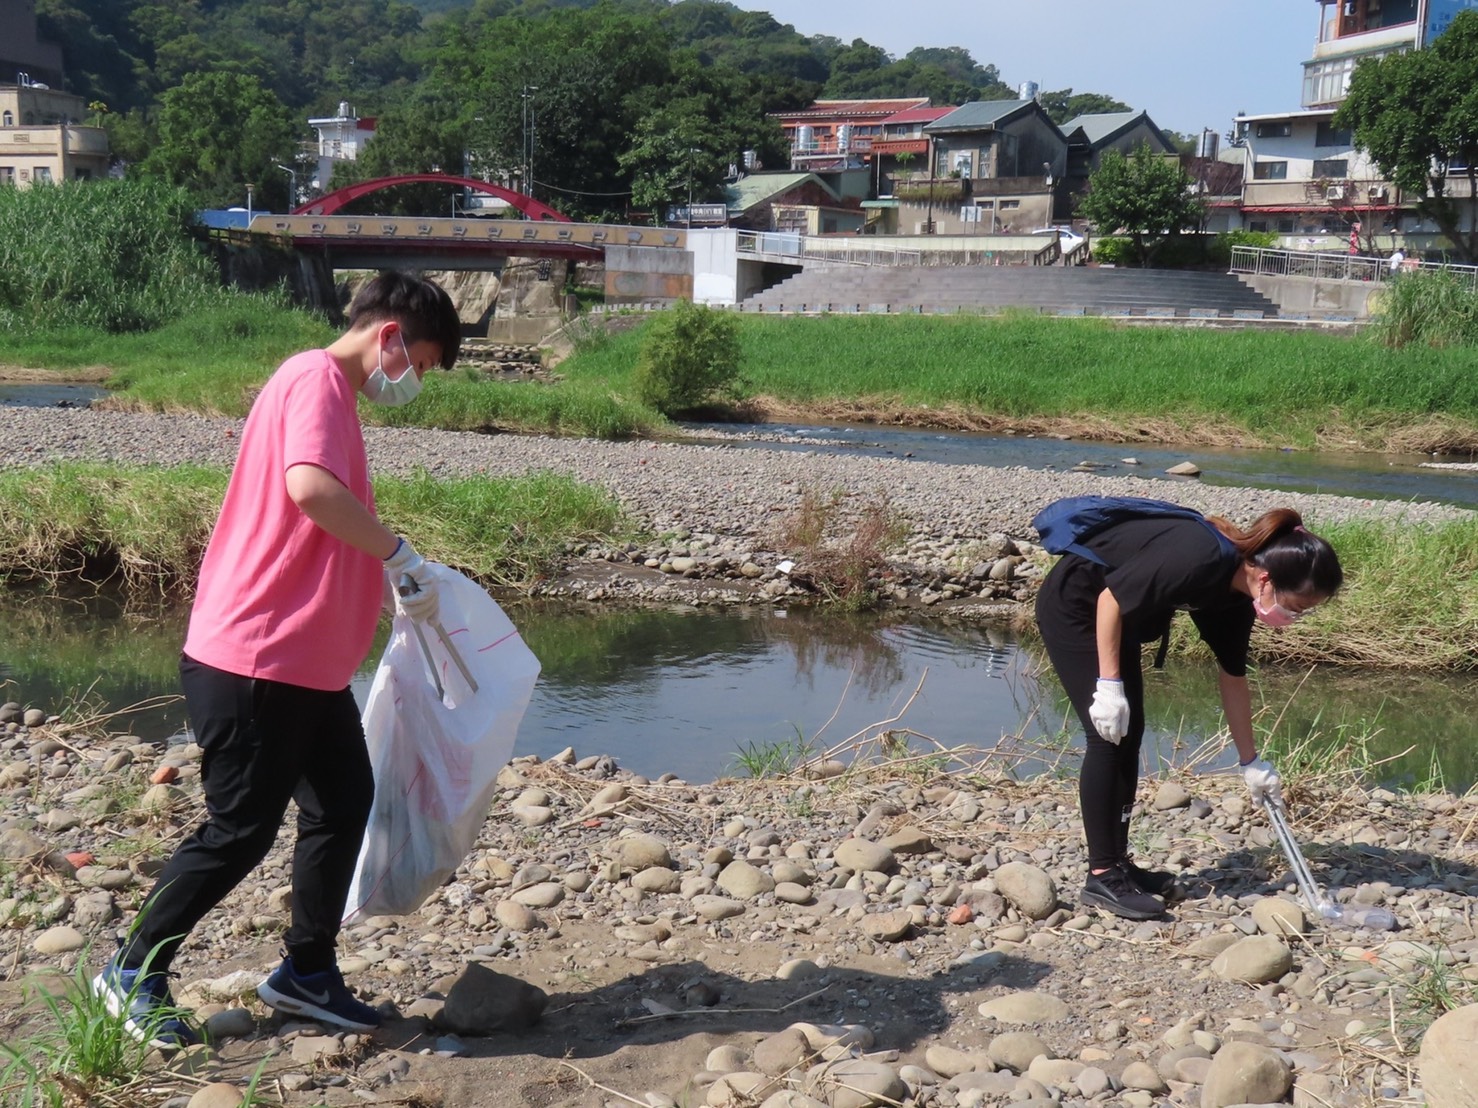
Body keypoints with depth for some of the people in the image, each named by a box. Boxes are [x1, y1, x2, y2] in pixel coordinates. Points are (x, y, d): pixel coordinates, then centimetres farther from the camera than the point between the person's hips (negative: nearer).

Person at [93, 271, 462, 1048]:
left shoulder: (332, 393, 16)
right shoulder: (315, 379, -15)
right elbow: (310, 488, -34)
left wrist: (395, 572, 18)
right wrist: (400, 554, -23)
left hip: (306, 663, 10)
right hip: (251, 663, -10)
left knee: (344, 803, 12)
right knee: (239, 830, 0)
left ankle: (307, 972, 24)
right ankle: (133, 975, 16)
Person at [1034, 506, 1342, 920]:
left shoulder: (1236, 594, -6)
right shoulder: (1199, 560, -33)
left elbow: (1233, 677, 7)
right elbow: (1110, 599, -26)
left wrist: (1250, 761, 12)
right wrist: (1109, 685, -23)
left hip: (1116, 617, 9)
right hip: (1074, 606, -9)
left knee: (1129, 735, 9)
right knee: (1108, 736, -12)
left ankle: (1117, 861, 19)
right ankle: (1101, 876, -6)